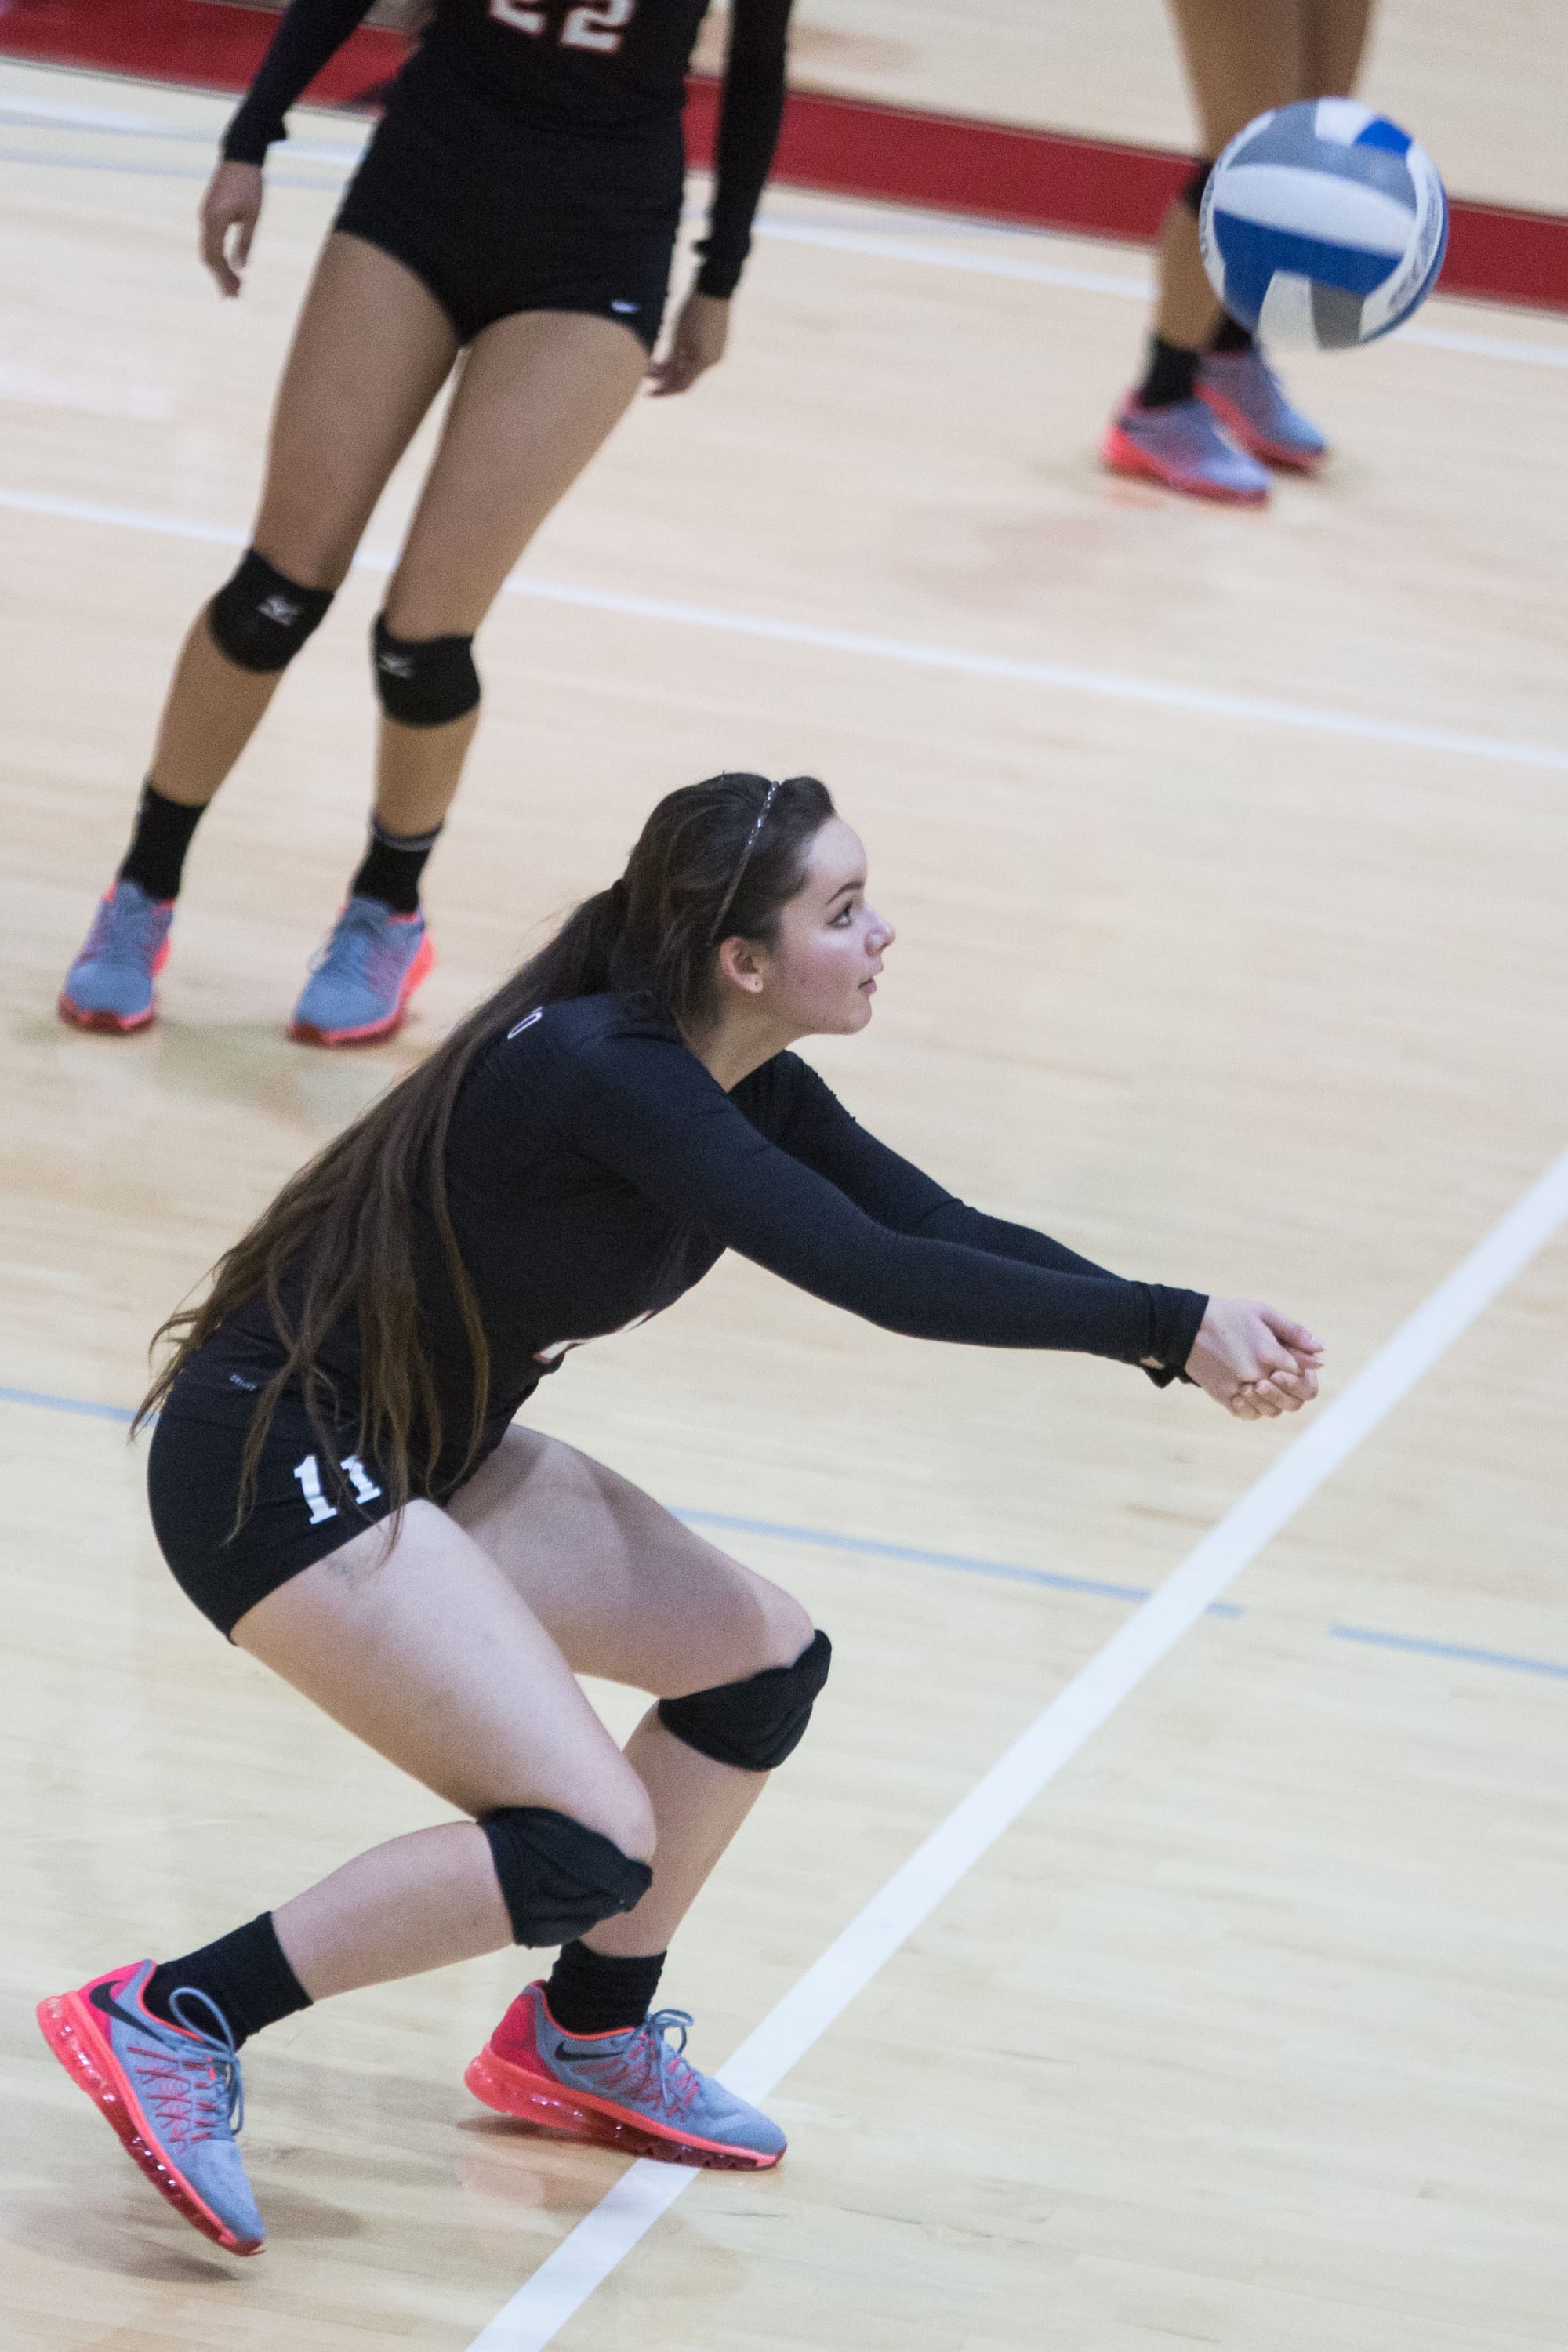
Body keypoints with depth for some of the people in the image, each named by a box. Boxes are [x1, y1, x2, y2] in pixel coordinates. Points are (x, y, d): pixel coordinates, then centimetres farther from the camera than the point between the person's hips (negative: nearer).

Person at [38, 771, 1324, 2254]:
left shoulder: (739, 1079, 1)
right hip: (273, 1465, -10)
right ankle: (168, 2024, -9)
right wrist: (1167, 1327, -29)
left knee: (760, 1659, 12)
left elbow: (942, 1229, 0)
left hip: (418, 1451, 10)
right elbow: (874, 1277, -33)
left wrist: (1182, 1335, -13)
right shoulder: (607, 1076, -27)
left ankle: (586, 2045, 28)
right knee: (590, 1851, -17)